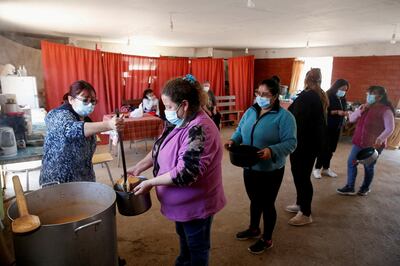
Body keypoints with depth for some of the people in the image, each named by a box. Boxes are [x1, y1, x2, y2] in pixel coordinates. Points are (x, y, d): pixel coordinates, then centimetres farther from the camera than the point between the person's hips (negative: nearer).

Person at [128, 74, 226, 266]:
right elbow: (160, 149, 10)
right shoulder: (179, 122, 0)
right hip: (183, 201, 9)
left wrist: (151, 183, -24)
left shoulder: (199, 130, -31)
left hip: (196, 203, -9)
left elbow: (185, 173, -34)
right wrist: (138, 168, -1)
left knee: (197, 246, 16)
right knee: (184, 237, 30)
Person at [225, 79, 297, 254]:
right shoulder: (251, 111, 4)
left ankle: (267, 239, 32)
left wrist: (272, 151, -36)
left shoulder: (284, 116, -16)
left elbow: (290, 142, -20)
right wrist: (233, 140, -12)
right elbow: (240, 131, 10)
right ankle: (253, 229, 46)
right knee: (254, 200, 23)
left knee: (267, 204, 11)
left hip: (270, 171, -6)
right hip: (249, 167, 6)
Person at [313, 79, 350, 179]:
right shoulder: (328, 96, -10)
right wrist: (337, 112, -23)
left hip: (337, 127, 7)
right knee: (324, 148, -4)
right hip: (326, 126, -7)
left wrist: (345, 113, -4)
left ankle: (326, 168, 20)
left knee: (331, 149, 9)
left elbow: (343, 110, 19)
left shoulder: (343, 99, 11)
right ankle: (317, 168, 7)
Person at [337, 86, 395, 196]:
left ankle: (365, 188, 30)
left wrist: (380, 139, -31)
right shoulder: (363, 107, 10)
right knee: (351, 163, 4)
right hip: (359, 142, 6)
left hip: (373, 145, -6)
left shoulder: (385, 110, -11)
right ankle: (350, 187, 14)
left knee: (368, 167, 9)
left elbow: (390, 128, -16)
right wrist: (361, 110, -8)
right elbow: (351, 119, 7)